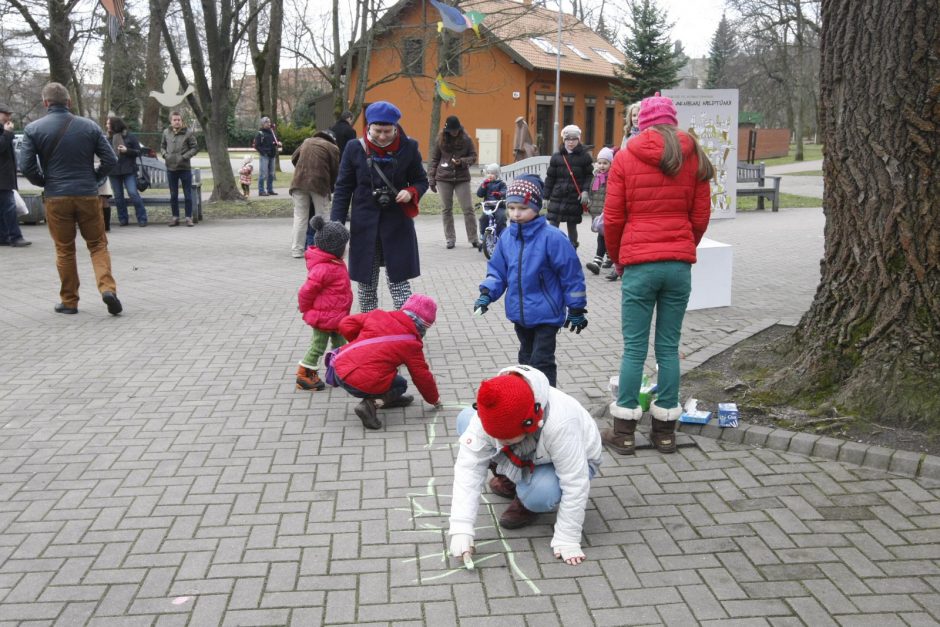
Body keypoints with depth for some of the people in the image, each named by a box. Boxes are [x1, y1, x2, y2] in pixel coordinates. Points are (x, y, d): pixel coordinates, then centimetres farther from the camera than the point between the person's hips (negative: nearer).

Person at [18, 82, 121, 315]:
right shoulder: (89, 126, 1)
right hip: (88, 195, 0)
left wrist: (45, 182, 12)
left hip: (56, 198, 0)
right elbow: (110, 160, -1)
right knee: (98, 245, 9)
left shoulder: (33, 129, -2)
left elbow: (26, 166, -5)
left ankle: (69, 301, 15)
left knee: (64, 250, 10)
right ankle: (107, 288, -11)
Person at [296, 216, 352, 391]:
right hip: (324, 318, -10)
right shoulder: (324, 268, -29)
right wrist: (307, 309, -11)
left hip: (337, 317, 10)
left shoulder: (334, 263, 5)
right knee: (318, 346, 2)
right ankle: (304, 376, 15)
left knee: (340, 344, 20)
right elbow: (307, 290, -26)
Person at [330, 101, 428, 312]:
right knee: (366, 285, 9)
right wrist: (337, 225, -5)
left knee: (398, 281, -1)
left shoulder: (408, 148, -4)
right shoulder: (355, 149, -4)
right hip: (364, 226, 1)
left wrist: (411, 192, -15)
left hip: (397, 225, -1)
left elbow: (421, 181, 8)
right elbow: (343, 189, 2)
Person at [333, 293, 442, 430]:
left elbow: (346, 324, 9)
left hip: (340, 369, 7)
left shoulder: (379, 315, 7)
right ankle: (372, 403, -4)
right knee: (401, 384, 19)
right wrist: (434, 399, 22)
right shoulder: (411, 343, -4)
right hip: (363, 385, -6)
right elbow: (422, 376, 5)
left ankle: (388, 398, 30)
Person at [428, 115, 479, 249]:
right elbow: (434, 160, 7)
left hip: (462, 178, -1)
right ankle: (450, 239, 14)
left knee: (468, 208, -3)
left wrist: (463, 161, -15)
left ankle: (474, 239, 5)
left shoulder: (466, 139, 0)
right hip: (444, 178, 1)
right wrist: (431, 179, 3)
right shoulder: (441, 140, 2)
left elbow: (473, 156, 5)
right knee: (446, 209, 5)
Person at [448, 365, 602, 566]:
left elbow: (575, 485, -35)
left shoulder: (559, 424, -43)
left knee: (537, 495, -38)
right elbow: (469, 466, -31)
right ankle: (510, 478, 7)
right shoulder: (488, 416, -30)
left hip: (575, 460, -4)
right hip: (528, 456, 5)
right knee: (464, 420, -12)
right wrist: (461, 527, -39)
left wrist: (567, 540, -29)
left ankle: (527, 503, 1)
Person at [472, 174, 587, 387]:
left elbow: (571, 274, -12)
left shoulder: (551, 238, -18)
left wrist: (576, 309, -7)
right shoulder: (507, 239, 0)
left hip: (546, 314, -6)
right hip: (520, 313, 7)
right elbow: (497, 270, 10)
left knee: (542, 361, -5)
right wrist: (487, 293, -7)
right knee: (526, 358, 20)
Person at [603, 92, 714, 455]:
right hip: (680, 263, 2)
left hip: (638, 264, -2)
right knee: (669, 347, 10)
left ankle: (624, 432, 9)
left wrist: (619, 260, 14)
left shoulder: (626, 158, -2)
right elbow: (701, 216, 6)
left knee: (634, 348, 4)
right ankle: (665, 430, 17)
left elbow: (612, 218, -1)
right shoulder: (693, 158, 5)